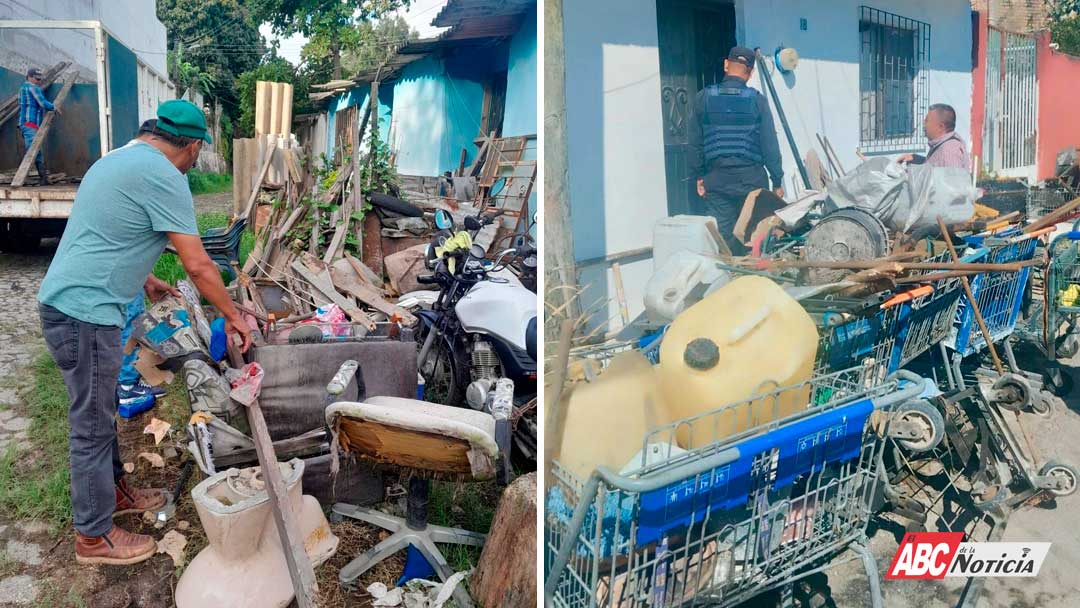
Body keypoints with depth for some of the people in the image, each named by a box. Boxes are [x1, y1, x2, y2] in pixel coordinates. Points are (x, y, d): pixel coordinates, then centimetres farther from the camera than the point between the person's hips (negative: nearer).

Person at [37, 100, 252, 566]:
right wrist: (232, 315, -5)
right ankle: (93, 536, 14)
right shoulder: (163, 176, -16)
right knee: (93, 424, 1)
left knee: (101, 410, 22)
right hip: (84, 312, -10)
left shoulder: (120, 159, 15)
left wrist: (144, 279, 37)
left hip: (67, 301, 10)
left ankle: (114, 491, 39)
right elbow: (197, 264, -17)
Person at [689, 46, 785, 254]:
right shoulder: (757, 100, -4)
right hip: (751, 178, -1)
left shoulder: (703, 98, 1)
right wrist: (777, 181, 4)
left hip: (717, 180, 1)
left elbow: (695, 142, 5)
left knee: (719, 235, 4)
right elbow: (769, 144, -3)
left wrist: (699, 175, 15)